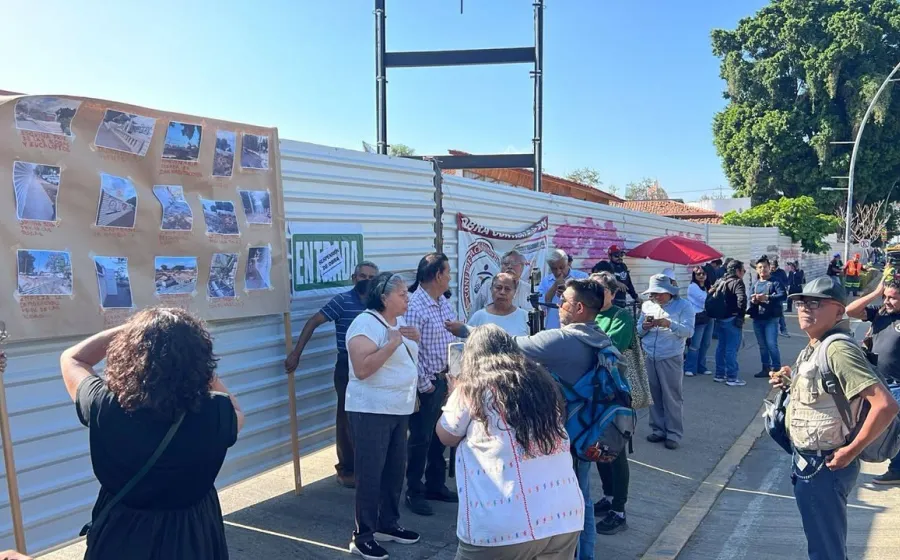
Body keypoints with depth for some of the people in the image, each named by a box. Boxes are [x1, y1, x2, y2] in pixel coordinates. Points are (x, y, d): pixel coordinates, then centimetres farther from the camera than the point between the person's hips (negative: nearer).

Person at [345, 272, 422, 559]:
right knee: (370, 473, -1)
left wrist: (415, 339, 2)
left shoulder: (399, 321, 11)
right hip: (372, 410, -8)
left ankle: (388, 524, 30)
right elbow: (361, 369, -26)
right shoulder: (366, 323, -16)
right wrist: (392, 342, -25)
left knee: (395, 469, 15)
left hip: (399, 409, 8)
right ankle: (363, 536, 11)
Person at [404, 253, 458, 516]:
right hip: (427, 383, -8)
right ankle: (414, 493, 20)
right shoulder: (414, 306, -19)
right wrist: (424, 385, -15)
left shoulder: (444, 302, 8)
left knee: (440, 435, 18)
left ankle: (436, 485, 33)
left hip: (445, 379, 8)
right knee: (421, 439, 4)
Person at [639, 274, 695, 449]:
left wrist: (669, 324, -28)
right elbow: (638, 332, 11)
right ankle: (659, 429, 23)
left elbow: (689, 331, -13)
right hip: (649, 357, 5)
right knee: (654, 396, 11)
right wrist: (644, 327, -12)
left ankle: (674, 434, 11)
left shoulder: (683, 306, -3)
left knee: (672, 397, 2)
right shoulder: (647, 306, 11)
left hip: (671, 359, -4)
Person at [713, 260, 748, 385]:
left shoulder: (720, 282, 13)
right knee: (731, 349, -3)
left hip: (719, 319, 8)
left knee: (721, 347, 15)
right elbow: (741, 299, -26)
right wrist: (741, 314, -14)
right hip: (732, 320, -8)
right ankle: (732, 377, 1)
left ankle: (719, 374, 21)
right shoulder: (737, 282, -11)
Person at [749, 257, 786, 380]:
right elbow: (750, 299, 6)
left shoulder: (775, 282, -2)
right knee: (762, 345, 12)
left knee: (771, 344, -10)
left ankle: (776, 369, 0)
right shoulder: (755, 284, 14)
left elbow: (783, 295, -16)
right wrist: (753, 300, -17)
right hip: (757, 319, 6)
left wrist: (767, 297, -26)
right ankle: (766, 368, 21)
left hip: (771, 318, -5)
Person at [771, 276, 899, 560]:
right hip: (808, 461, 9)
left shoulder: (838, 349, -25)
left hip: (824, 467, -9)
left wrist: (850, 452, -24)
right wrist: (791, 381, 2)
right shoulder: (813, 348, 4)